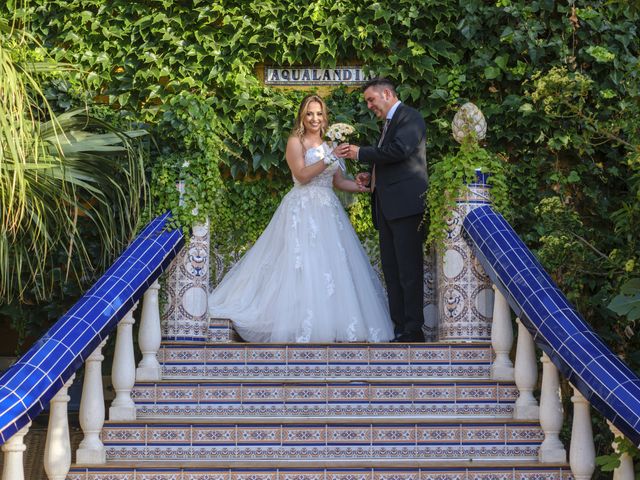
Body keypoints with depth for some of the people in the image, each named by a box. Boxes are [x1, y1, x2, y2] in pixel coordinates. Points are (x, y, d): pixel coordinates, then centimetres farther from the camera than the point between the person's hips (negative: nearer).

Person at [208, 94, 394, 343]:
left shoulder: (329, 144, 16)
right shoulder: (296, 142, -2)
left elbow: (339, 181, 16)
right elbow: (302, 175, -15)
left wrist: (365, 187, 3)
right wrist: (330, 157, -21)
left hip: (328, 211, 6)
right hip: (303, 209, -6)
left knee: (335, 264, 1)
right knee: (304, 265, -10)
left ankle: (330, 322, 6)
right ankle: (304, 327, -8)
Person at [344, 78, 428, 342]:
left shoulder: (410, 116, -4)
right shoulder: (389, 122, 23)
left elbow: (398, 150, -20)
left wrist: (361, 153, -11)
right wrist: (371, 176, 12)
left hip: (405, 205, -10)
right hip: (386, 208, 10)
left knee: (408, 270, -8)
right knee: (391, 270, 8)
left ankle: (413, 331, -5)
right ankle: (400, 328, 11)